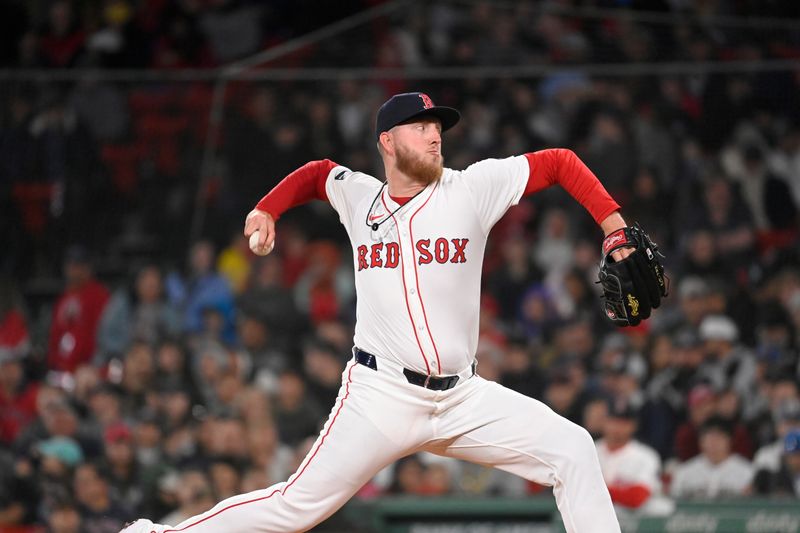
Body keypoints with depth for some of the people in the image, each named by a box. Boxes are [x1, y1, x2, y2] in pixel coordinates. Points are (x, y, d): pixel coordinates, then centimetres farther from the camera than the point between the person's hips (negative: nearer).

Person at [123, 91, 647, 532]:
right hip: (382, 394, -2)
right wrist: (267, 209, 12)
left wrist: (614, 227, -8)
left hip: (463, 397, 2)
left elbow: (559, 163, 1)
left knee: (571, 449, -10)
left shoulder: (473, 188, -2)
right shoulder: (357, 196, 3)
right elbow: (316, 173, 26)